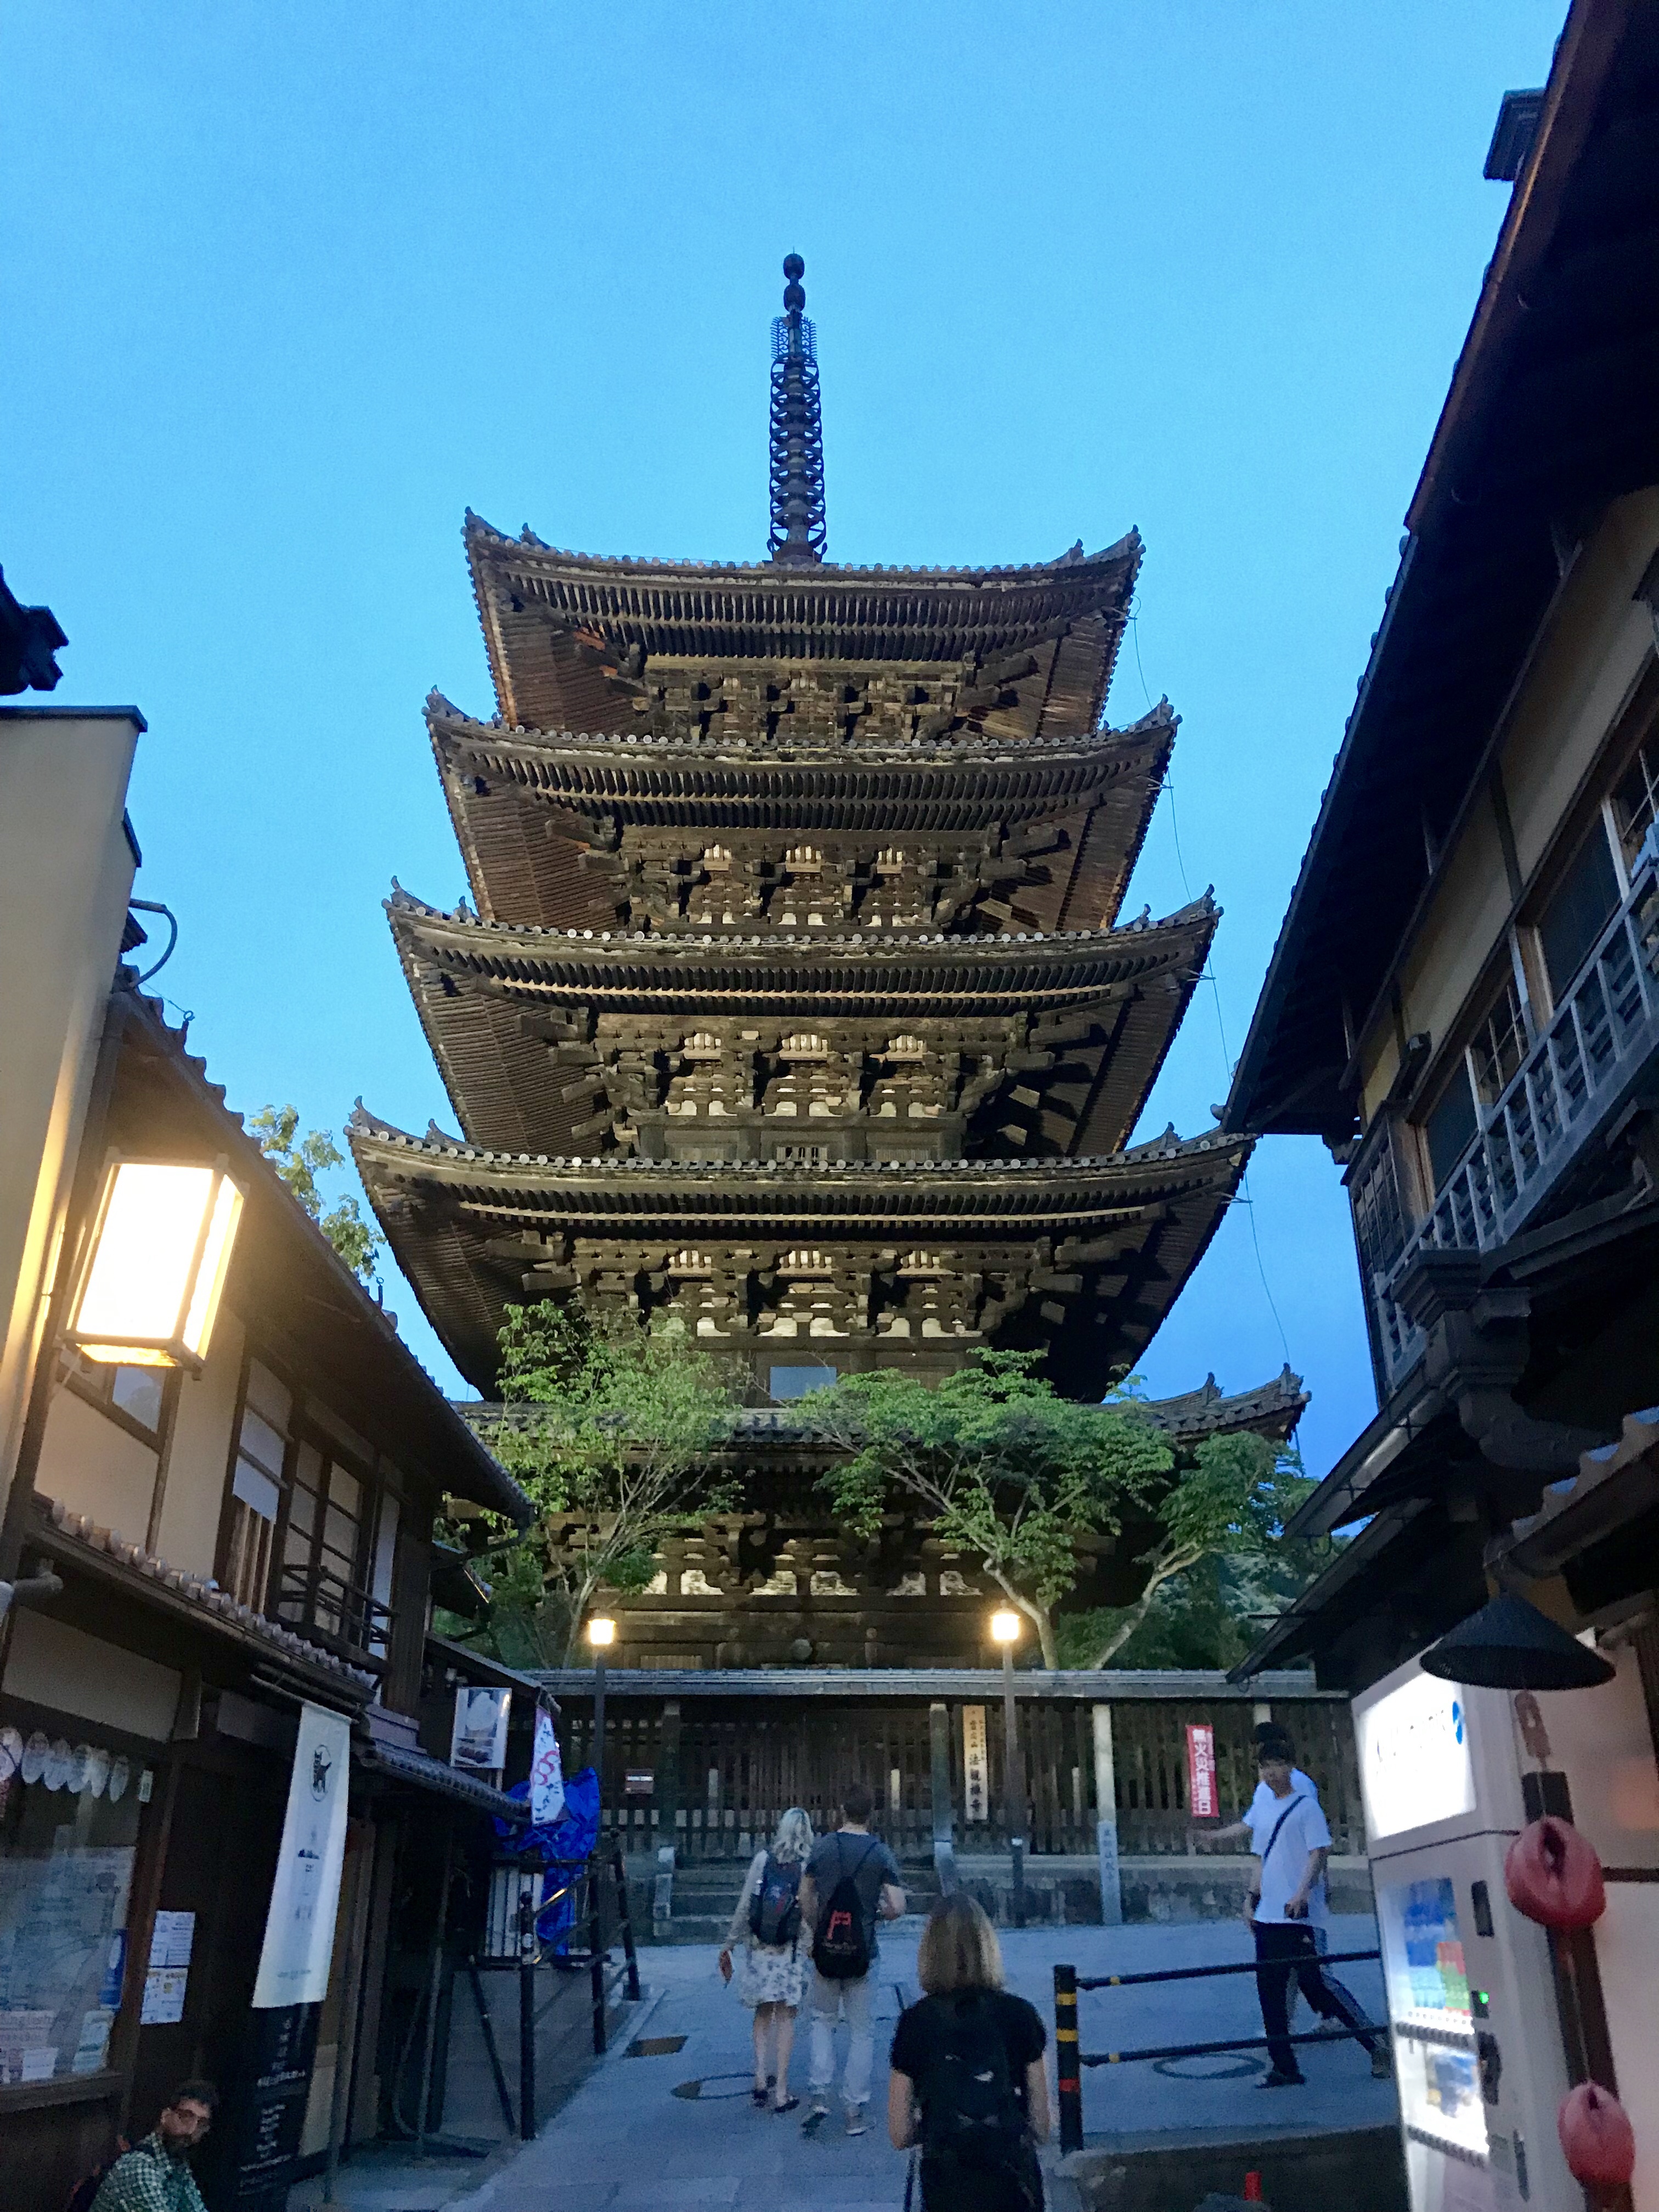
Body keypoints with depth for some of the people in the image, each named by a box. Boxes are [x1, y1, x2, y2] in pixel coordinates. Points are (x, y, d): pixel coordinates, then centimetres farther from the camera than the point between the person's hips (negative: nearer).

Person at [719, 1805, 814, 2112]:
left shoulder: (762, 1859, -4)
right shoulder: (810, 1867, -10)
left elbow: (744, 1906, -3)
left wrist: (729, 1945, 5)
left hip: (759, 1949, 2)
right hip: (793, 1953, -2)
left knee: (763, 2012, 19)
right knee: (785, 2017, 8)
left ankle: (761, 2077, 11)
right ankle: (781, 2092, 11)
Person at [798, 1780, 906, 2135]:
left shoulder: (822, 1847, -3)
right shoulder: (881, 1853, -8)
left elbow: (806, 1899, 4)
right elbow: (897, 1907, -12)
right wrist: (878, 1913, 9)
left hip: (825, 1950, 1)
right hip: (862, 1955, -1)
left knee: (822, 2020, 19)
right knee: (860, 2031, 11)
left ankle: (819, 2098, 9)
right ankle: (855, 2112, 14)